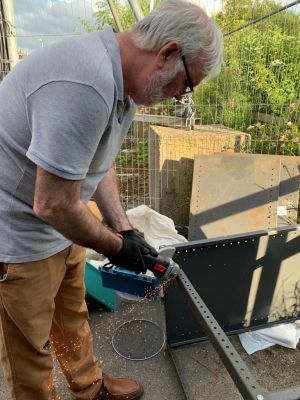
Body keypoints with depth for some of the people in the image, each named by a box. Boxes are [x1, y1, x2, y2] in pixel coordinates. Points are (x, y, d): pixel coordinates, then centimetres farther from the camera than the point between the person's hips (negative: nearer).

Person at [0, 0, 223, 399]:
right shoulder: (86, 87, -32)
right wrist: (115, 245, -13)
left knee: (73, 318, 25)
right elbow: (53, 205, -29)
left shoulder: (121, 80, 1)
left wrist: (125, 230, 2)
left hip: (58, 229, 9)